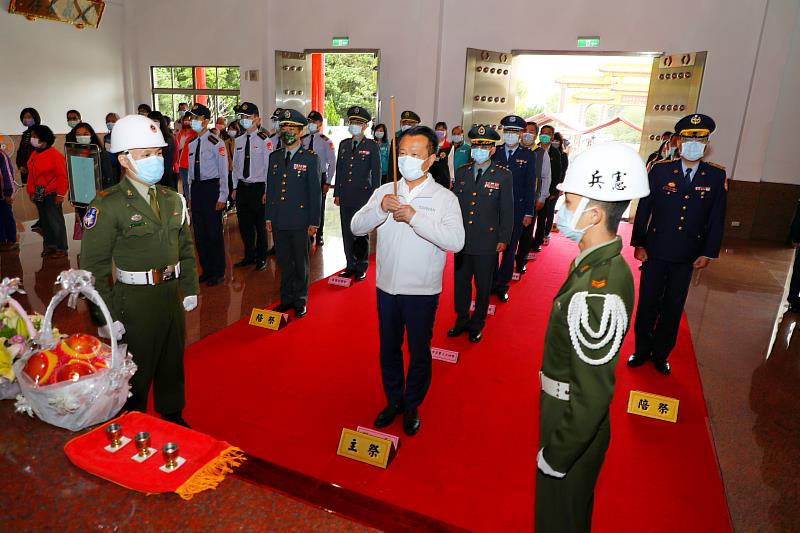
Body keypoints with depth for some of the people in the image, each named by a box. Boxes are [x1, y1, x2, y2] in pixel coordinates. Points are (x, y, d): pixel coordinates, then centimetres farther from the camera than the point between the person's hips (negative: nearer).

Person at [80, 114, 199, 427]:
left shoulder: (173, 200, 6)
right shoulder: (107, 206, -13)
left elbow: (186, 247, 14)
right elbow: (94, 266, -13)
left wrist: (190, 289, 9)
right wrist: (107, 317, -14)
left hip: (172, 294, 6)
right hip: (134, 299, -5)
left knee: (173, 363, 20)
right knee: (135, 370, 10)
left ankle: (173, 417, 42)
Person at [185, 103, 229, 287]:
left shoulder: (216, 143, -10)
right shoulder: (191, 143, 10)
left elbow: (223, 171, -10)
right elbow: (190, 170, 15)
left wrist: (222, 197, -12)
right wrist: (190, 194, 13)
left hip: (211, 187, -7)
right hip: (195, 188, 7)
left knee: (214, 232, 0)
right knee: (199, 232, 11)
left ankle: (218, 273, 13)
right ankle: (206, 270, 25)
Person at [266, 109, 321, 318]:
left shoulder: (310, 159, -4)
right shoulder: (274, 157, 10)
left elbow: (315, 192, -5)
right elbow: (270, 188, 13)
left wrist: (314, 222, -8)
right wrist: (268, 216, 9)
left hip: (299, 220, -4)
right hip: (278, 220, 4)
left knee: (300, 261, 7)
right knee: (283, 261, 12)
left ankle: (300, 301, 21)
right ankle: (286, 298, 26)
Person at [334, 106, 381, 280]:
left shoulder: (372, 146, -1)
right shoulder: (343, 144, 13)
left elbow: (376, 172, -2)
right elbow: (339, 170, 16)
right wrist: (337, 193, 11)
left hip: (363, 195, -5)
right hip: (345, 196, 5)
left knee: (361, 233, 0)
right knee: (347, 232, 9)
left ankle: (361, 267, 12)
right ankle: (350, 265, 20)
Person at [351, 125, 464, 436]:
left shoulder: (444, 198, -10)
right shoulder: (385, 191, 2)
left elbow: (456, 241, -25)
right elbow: (356, 227, -5)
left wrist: (415, 216, -30)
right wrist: (380, 209, -23)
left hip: (422, 291, -3)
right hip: (386, 287, 4)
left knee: (419, 352, 13)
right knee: (388, 349, 18)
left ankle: (412, 406, 36)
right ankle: (393, 401, 40)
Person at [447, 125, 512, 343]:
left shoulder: (503, 176, -5)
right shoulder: (461, 172, 6)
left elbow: (507, 210, -3)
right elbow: (454, 203, 10)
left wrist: (504, 239, -4)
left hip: (487, 242, -3)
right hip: (462, 240, 3)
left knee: (483, 286, 10)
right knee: (460, 283, 13)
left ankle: (477, 325, 28)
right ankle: (461, 321, 32)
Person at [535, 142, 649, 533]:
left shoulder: (598, 292, -34)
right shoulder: (602, 264, -4)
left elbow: (593, 395, -29)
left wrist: (555, 456, -17)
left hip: (574, 424, -8)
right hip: (568, 412, 8)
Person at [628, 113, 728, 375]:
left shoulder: (717, 176, -2)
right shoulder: (660, 170, -5)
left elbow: (717, 217, 1)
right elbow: (643, 209, -2)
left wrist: (708, 253, -1)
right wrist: (639, 244, -3)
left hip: (687, 256, 1)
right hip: (655, 251, -1)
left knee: (673, 307, 11)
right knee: (647, 303, 9)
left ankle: (661, 354, 27)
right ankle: (642, 349, 26)